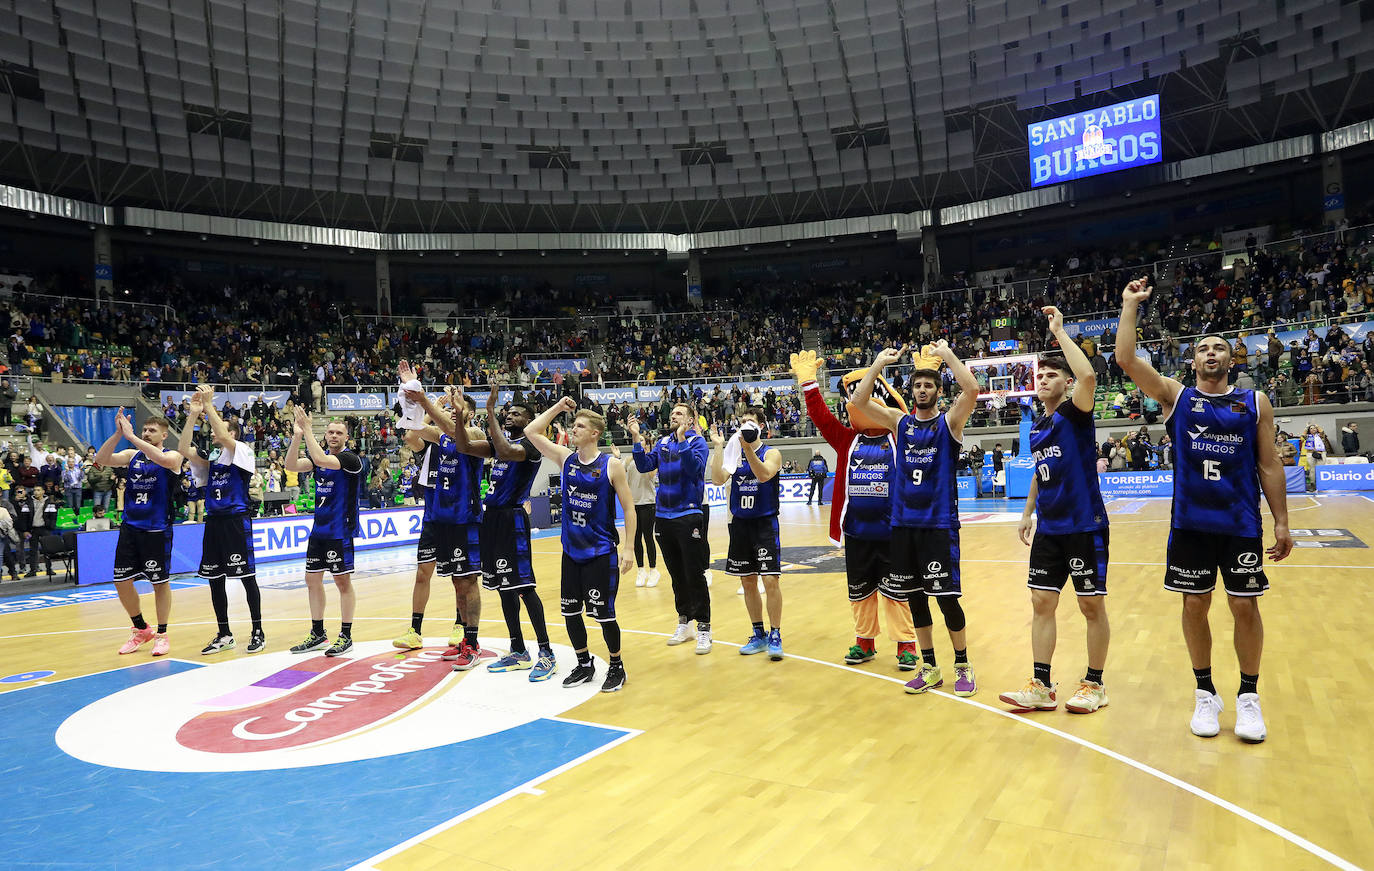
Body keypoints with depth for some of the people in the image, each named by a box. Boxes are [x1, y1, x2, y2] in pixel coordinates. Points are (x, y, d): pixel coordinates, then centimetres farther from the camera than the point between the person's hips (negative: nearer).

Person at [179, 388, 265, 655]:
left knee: (247, 577, -2)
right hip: (214, 521, 7)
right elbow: (184, 449, -1)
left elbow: (225, 438, -20)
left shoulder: (242, 453, -2)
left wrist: (209, 406, -15)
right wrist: (194, 414, -6)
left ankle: (258, 632, 8)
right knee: (214, 579, 9)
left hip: (236, 520, -7)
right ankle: (224, 635, 20)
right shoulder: (209, 458, 14)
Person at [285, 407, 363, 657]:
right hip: (319, 529, 8)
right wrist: (297, 436, -14)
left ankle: (346, 636, 8)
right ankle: (318, 634, 22)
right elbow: (292, 465, -3)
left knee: (343, 581, -1)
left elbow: (321, 459, -27)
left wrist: (307, 429, -21)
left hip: (340, 530, -7)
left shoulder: (350, 458, -11)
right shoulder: (320, 456, 10)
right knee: (312, 580, 11)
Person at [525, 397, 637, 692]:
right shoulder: (565, 458, 3)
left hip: (601, 553, -5)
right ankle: (584, 665, 30)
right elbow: (531, 431, 4)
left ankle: (616, 667, 21)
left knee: (603, 613, 0)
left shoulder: (611, 465, -9)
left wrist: (629, 548, -11)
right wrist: (558, 407, 1)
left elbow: (628, 508, -6)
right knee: (570, 612, 11)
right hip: (571, 551, 5)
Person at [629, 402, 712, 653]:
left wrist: (682, 439, -28)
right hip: (664, 516, 6)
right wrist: (637, 439, -6)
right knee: (676, 574, 14)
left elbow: (695, 468, -21)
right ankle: (684, 623, 26)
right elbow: (645, 465, 3)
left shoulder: (697, 441, -4)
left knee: (694, 575, -2)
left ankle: (704, 628, 6)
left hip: (689, 516, -6)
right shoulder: (663, 442, 12)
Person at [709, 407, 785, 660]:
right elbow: (717, 479, -9)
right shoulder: (734, 453, 7)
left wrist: (748, 449, -33)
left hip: (765, 523, -4)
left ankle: (775, 636, 3)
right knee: (748, 583, 10)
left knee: (771, 581, -10)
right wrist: (718, 446, -12)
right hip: (740, 524, 4)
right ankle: (759, 635, 22)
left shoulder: (771, 453, -3)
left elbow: (763, 475, -24)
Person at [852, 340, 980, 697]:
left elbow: (972, 389, -19)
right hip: (903, 523, 4)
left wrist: (946, 354, -12)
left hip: (939, 524, -4)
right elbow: (859, 399, -1)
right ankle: (930, 667, 24)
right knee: (913, 597, 10)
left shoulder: (949, 421, 0)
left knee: (946, 597, -2)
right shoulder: (900, 422, 9)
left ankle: (963, 666, 17)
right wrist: (880, 363, -4)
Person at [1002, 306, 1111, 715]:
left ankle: (1094, 685, 18)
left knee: (1092, 605, 4)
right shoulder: (1037, 427, 13)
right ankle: (1041, 687, 11)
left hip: (1085, 526, -7)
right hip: (1049, 528, 7)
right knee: (1042, 604, 5)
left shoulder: (1075, 413, -8)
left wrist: (1059, 332, -20)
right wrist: (1028, 512, 17)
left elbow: (1088, 375, -28)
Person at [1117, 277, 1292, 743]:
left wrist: (1282, 522, 1)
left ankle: (1248, 695, 23)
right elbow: (1126, 358, -8)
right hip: (1190, 522, 0)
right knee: (1195, 605, 6)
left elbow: (1269, 466, 5)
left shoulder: (1255, 403, 6)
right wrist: (1130, 304, -5)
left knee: (1245, 606, 5)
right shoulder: (1175, 396, 4)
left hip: (1241, 523, 0)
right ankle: (1205, 693, 21)